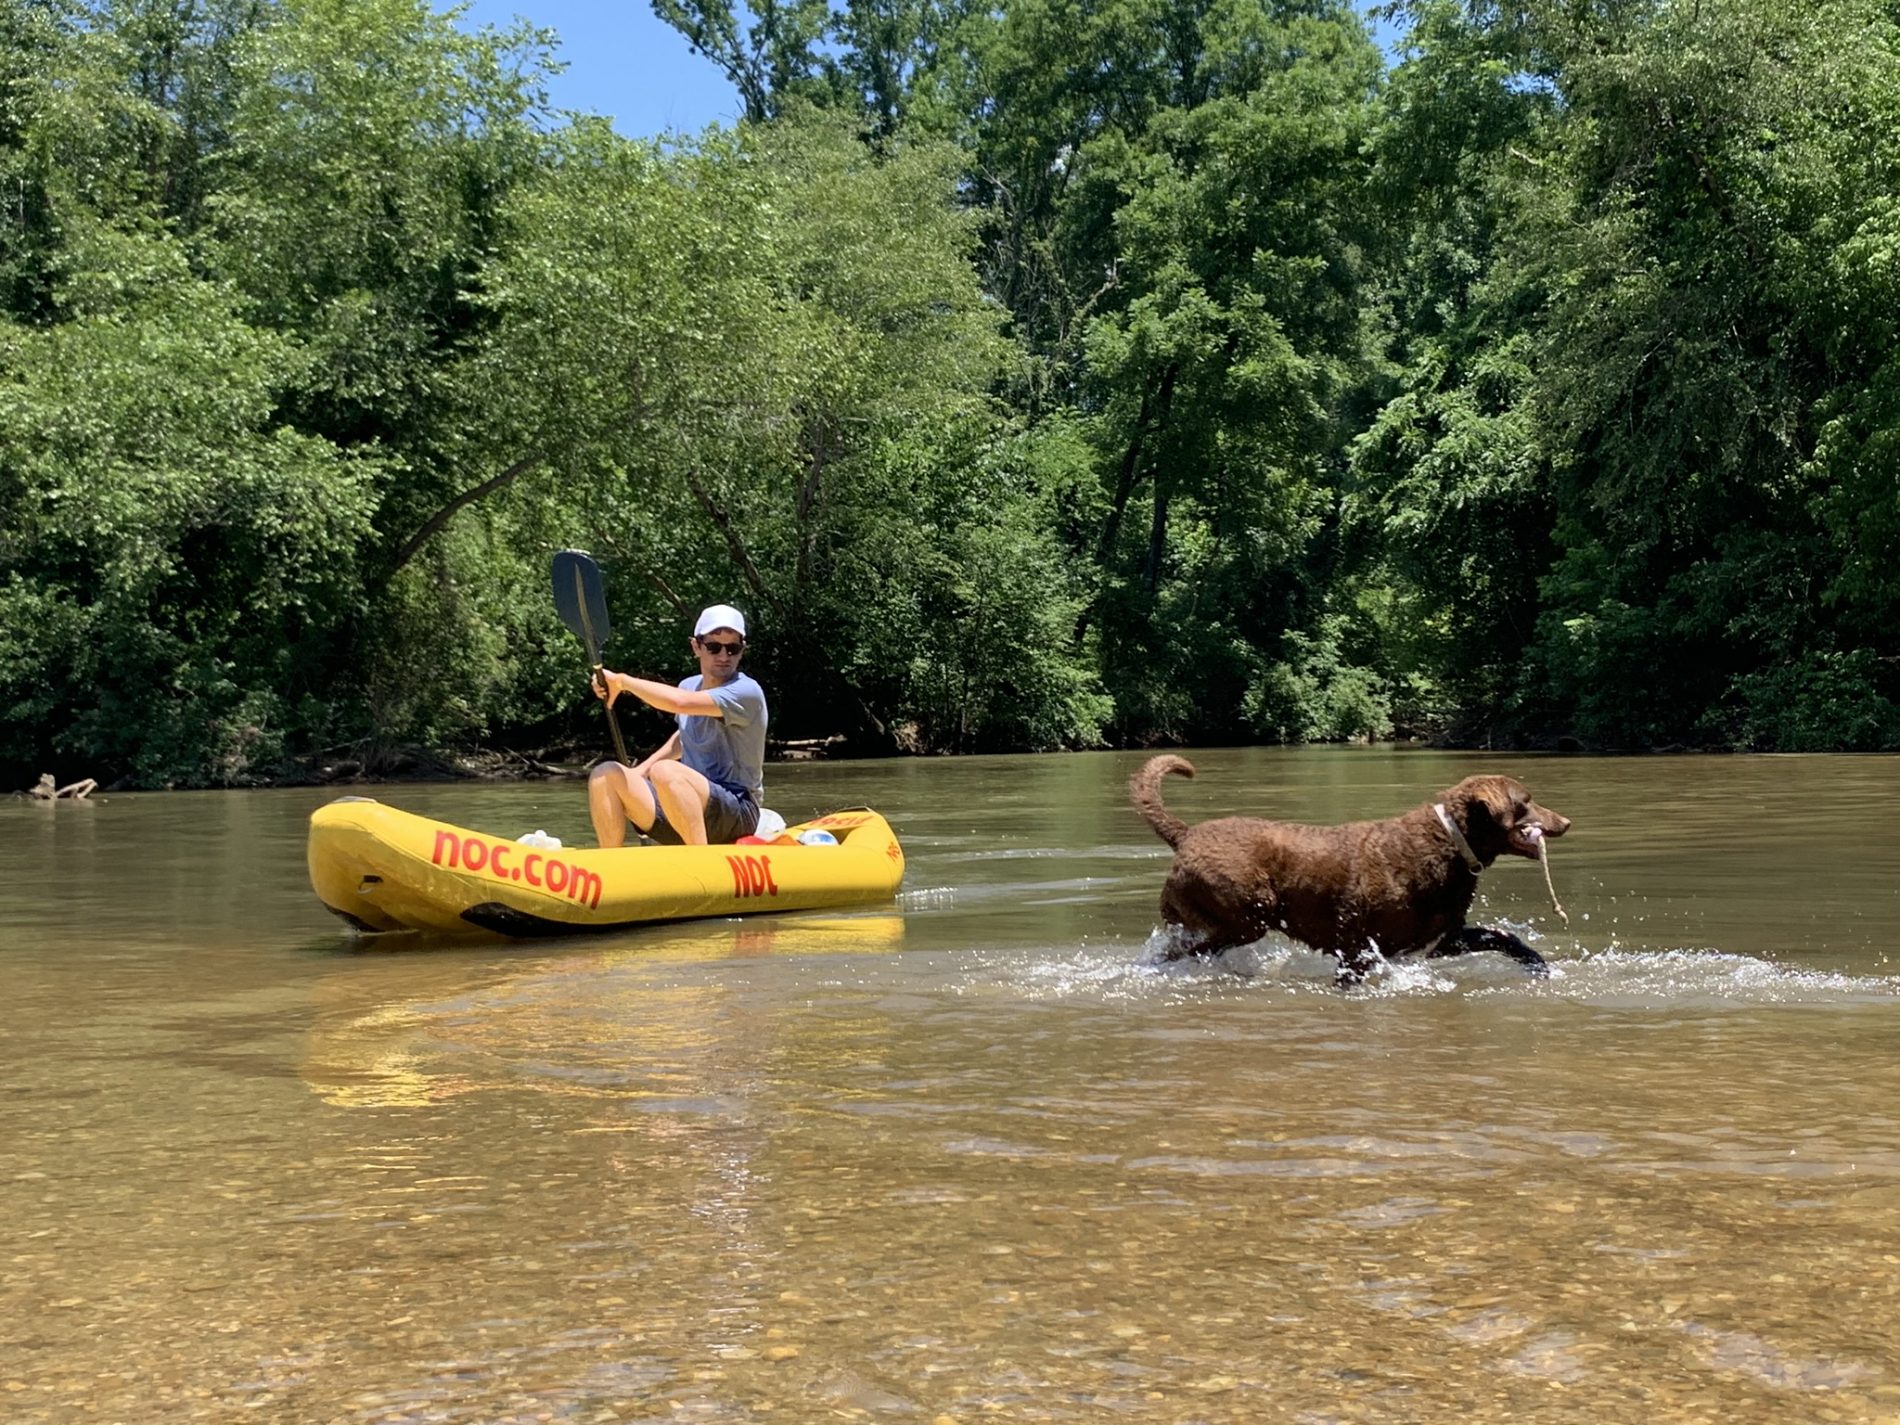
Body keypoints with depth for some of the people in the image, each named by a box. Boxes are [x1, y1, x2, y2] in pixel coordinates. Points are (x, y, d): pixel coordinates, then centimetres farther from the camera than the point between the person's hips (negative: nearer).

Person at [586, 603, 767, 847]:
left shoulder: (746, 692, -14)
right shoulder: (689, 686, 12)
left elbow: (678, 702, -29)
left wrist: (622, 681, -17)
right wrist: (641, 769, 18)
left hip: (737, 813, -8)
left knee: (665, 772, -34)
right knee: (607, 775, -8)